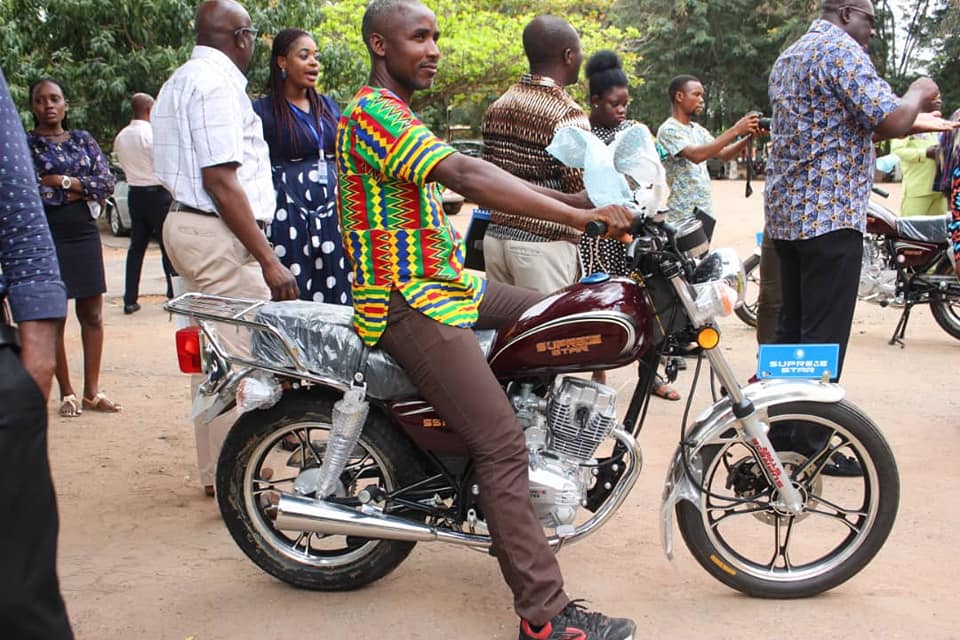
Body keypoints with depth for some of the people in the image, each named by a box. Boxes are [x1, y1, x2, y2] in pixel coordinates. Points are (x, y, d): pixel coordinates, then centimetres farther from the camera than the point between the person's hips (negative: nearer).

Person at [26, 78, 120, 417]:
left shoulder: (83, 140, 12)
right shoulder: (25, 144, 2)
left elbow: (107, 182, 2)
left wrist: (62, 181, -8)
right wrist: (81, 189, -8)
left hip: (84, 235, 3)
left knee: (92, 315, 4)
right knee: (54, 318, 1)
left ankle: (92, 390, 13)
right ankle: (67, 393, 11)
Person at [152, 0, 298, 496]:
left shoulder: (180, 80, 21)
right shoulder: (218, 82, -12)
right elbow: (220, 180, -20)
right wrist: (268, 259, -21)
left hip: (185, 224, 11)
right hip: (218, 233, -11)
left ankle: (216, 472, 23)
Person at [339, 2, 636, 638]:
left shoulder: (400, 114, 20)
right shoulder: (372, 112, -16)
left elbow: (468, 176, 17)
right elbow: (467, 176, -29)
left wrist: (577, 205, 9)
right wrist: (580, 216, -32)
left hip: (445, 281, 11)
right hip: (406, 301, -11)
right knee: (503, 443, -17)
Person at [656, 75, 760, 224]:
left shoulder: (697, 129, 15)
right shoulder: (669, 130, -12)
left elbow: (723, 154, 9)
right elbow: (696, 155, -27)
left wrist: (748, 137, -9)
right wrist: (735, 131, -26)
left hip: (705, 213, 9)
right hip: (683, 216, -9)